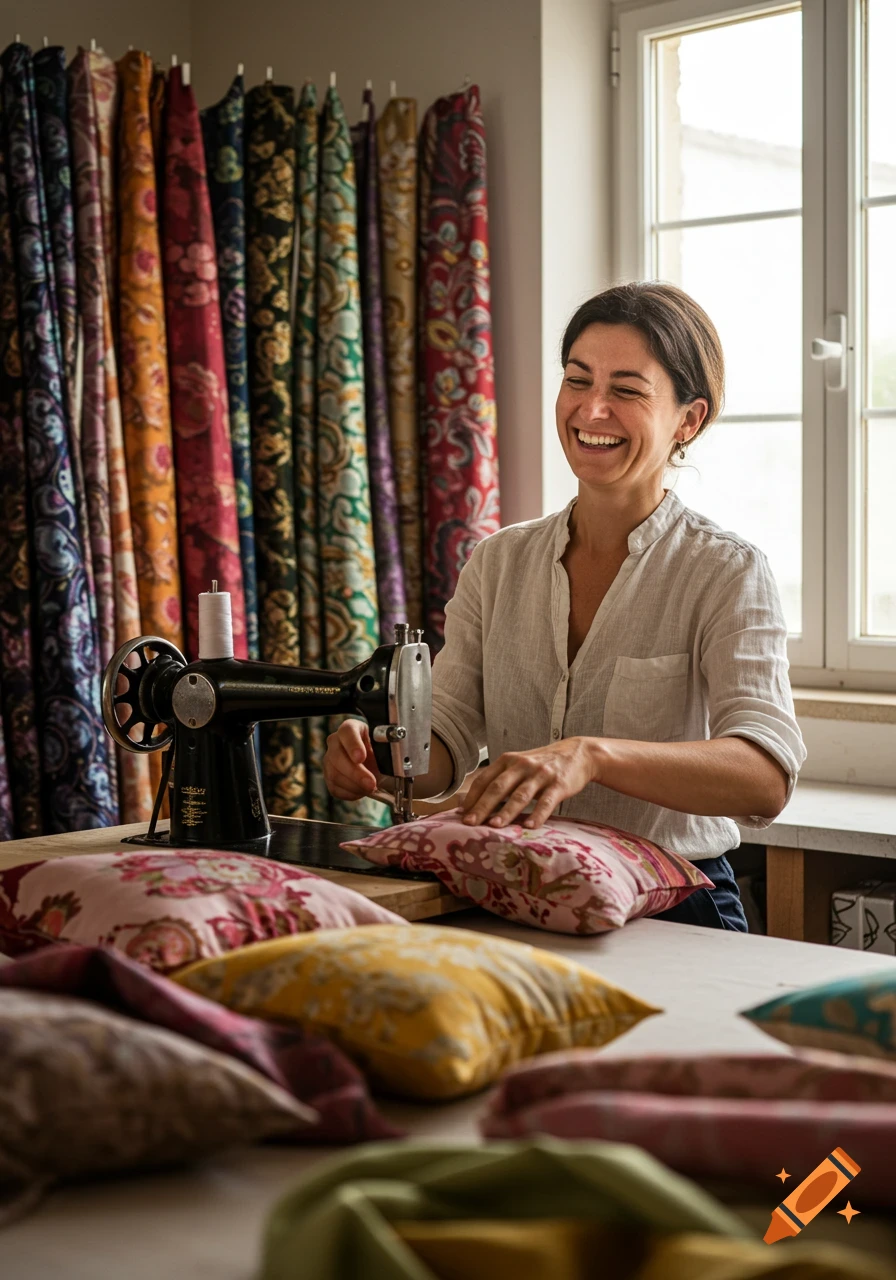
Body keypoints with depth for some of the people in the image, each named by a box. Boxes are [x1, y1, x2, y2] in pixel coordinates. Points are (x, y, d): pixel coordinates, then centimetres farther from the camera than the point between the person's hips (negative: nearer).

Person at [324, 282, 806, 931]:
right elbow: (447, 745, 5)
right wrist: (377, 754, -20)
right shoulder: (498, 562, 11)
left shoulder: (727, 573, -5)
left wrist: (591, 754, -37)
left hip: (672, 917, -4)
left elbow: (766, 779, -20)